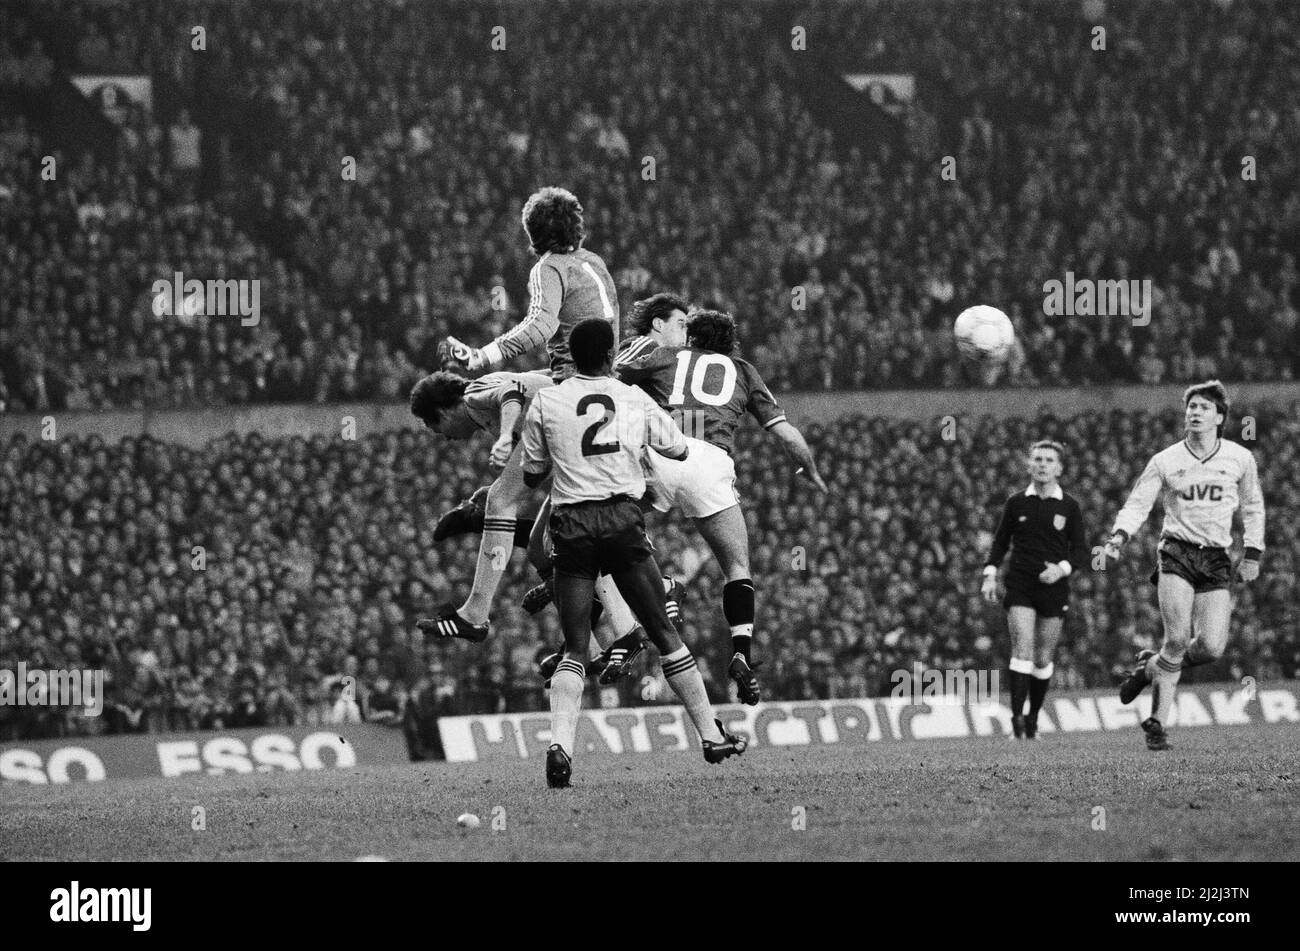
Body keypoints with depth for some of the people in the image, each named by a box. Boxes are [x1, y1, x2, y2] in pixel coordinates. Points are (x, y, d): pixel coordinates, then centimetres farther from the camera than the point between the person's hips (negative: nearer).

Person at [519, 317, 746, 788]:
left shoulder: (546, 402, 5)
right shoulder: (635, 400, 8)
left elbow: (532, 475, 13)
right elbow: (680, 450, 23)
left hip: (571, 524, 0)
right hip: (622, 517, 0)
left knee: (574, 649, 3)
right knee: (665, 634, 10)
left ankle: (560, 744, -19)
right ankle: (712, 736, 14)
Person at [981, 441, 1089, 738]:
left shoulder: (1070, 507, 4)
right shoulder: (1016, 503, 6)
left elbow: (1081, 552, 4)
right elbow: (1000, 543, 15)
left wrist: (1062, 569, -14)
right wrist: (990, 575, 3)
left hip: (1054, 588, 1)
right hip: (1020, 587, -1)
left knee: (1043, 659, 5)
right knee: (1023, 648, -16)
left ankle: (1033, 717, 21)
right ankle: (1017, 717, -18)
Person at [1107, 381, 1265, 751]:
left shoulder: (1240, 459, 6)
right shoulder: (1165, 461, 2)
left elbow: (1252, 507, 18)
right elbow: (1138, 503, -1)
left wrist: (1252, 554, 11)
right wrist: (1119, 535, -20)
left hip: (1216, 560, 2)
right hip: (1177, 553, -2)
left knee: (1211, 647, -11)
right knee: (1178, 638, -18)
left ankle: (1151, 666, 18)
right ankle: (1157, 723, -7)